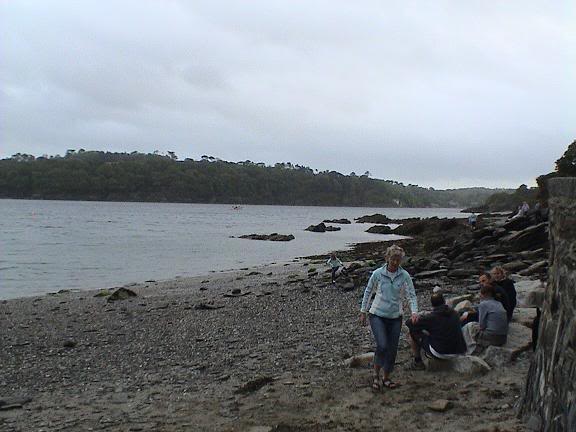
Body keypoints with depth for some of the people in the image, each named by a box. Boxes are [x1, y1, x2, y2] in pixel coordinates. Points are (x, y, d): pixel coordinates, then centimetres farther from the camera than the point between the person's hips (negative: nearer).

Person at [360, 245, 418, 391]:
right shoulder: (378, 274, -7)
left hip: (395, 317, 2)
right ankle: (376, 375, 4)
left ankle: (386, 378, 25)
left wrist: (414, 312, -23)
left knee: (392, 349, 6)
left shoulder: (404, 276, -5)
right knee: (382, 346, -18)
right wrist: (363, 312, 6)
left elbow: (412, 295, -7)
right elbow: (368, 292, 3)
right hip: (377, 315, -2)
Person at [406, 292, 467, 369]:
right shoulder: (455, 313, 2)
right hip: (456, 352, 6)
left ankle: (418, 362, 18)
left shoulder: (431, 317, -14)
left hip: (439, 353, -6)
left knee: (414, 334, 8)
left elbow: (409, 323, -13)